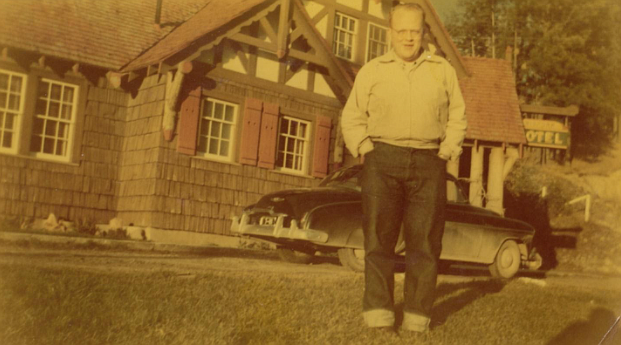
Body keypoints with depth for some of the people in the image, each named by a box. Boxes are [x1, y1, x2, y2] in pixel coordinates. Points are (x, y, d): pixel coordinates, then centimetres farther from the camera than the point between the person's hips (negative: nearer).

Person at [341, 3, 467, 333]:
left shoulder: (443, 70, 13)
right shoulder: (372, 71, 10)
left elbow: (457, 116, 16)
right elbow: (351, 117, 11)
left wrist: (447, 151, 2)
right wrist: (365, 150, -3)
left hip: (428, 164, 1)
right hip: (383, 160, -1)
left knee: (425, 241, -1)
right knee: (378, 236, -7)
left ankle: (417, 315, 7)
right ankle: (378, 313, -4)